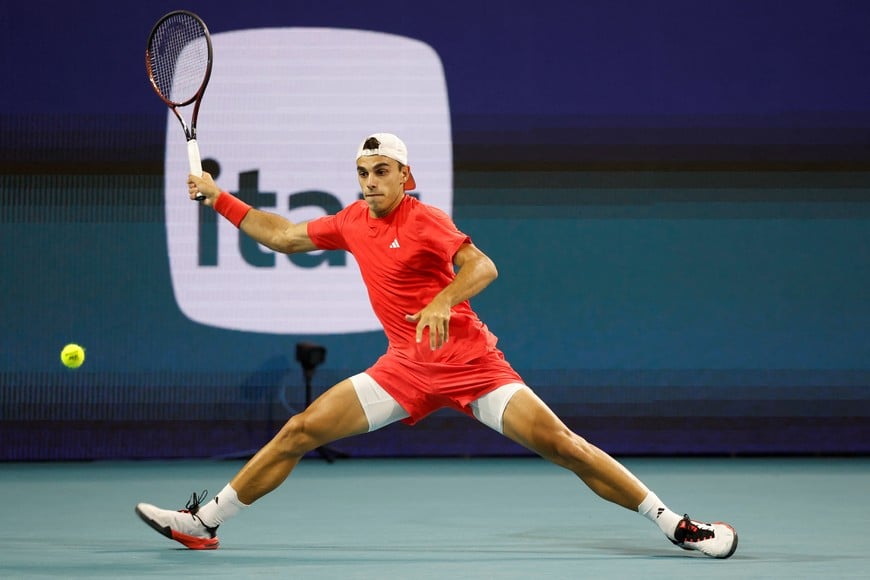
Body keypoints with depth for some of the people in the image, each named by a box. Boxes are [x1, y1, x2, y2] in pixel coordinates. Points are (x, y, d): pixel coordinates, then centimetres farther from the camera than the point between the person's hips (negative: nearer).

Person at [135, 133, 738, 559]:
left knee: (558, 442, -17)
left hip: (470, 362, -6)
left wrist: (444, 300, -42)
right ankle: (203, 523, 8)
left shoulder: (424, 220, -11)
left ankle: (678, 525, -12)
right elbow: (283, 236, 19)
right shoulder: (353, 221, 8)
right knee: (300, 431, -1)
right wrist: (218, 198, 15)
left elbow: (482, 266, -24)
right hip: (405, 368, 6)